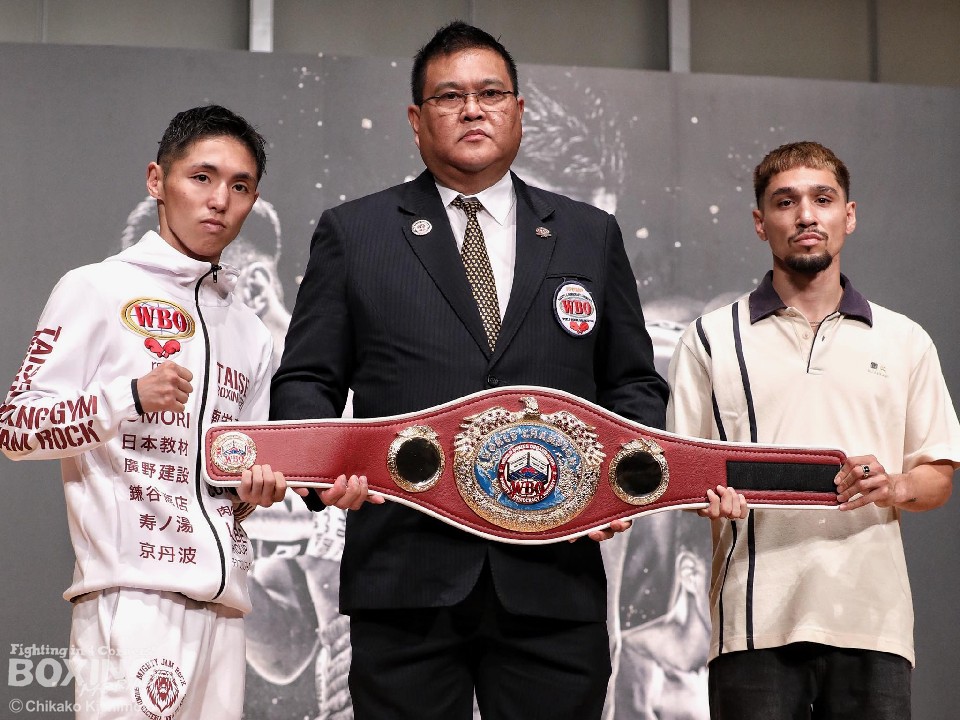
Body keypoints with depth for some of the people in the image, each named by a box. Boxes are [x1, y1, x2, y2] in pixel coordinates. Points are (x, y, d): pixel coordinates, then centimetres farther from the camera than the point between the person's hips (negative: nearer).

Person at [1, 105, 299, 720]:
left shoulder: (250, 333, 22)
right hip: (132, 593, -6)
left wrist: (256, 487, 6)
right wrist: (131, 398, -18)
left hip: (222, 599, 6)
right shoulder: (97, 290, 2)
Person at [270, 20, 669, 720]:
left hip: (553, 576, 2)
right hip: (405, 577, -1)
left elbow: (634, 384, 17)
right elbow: (307, 380, 8)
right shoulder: (352, 233, 10)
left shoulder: (591, 236, 15)